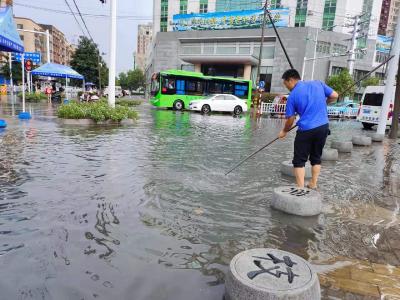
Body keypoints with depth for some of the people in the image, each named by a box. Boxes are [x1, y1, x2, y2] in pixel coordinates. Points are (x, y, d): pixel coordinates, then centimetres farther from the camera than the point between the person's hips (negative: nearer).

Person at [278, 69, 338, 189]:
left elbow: (290, 120, 0)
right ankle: (313, 185, 26)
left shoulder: (293, 95, -5)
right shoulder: (318, 83, 5)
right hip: (324, 127, 5)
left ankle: (300, 189, 2)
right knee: (316, 158, 20)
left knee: (299, 161, 6)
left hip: (306, 130, -5)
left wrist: (284, 132, 17)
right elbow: (334, 96, 7)